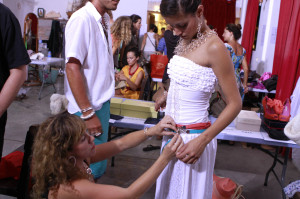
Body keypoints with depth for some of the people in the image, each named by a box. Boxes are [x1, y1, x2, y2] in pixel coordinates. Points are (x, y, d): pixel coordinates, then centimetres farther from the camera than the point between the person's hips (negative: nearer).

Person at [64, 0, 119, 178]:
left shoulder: (105, 19, 8)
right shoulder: (82, 19, -18)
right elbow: (72, 67, -22)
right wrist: (87, 113, -23)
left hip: (102, 100, 9)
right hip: (88, 106, -9)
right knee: (92, 164, 1)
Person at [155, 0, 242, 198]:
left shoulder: (214, 46, -18)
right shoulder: (185, 40, 5)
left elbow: (235, 104, -16)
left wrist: (202, 140, -21)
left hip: (192, 138, -7)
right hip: (172, 133, 7)